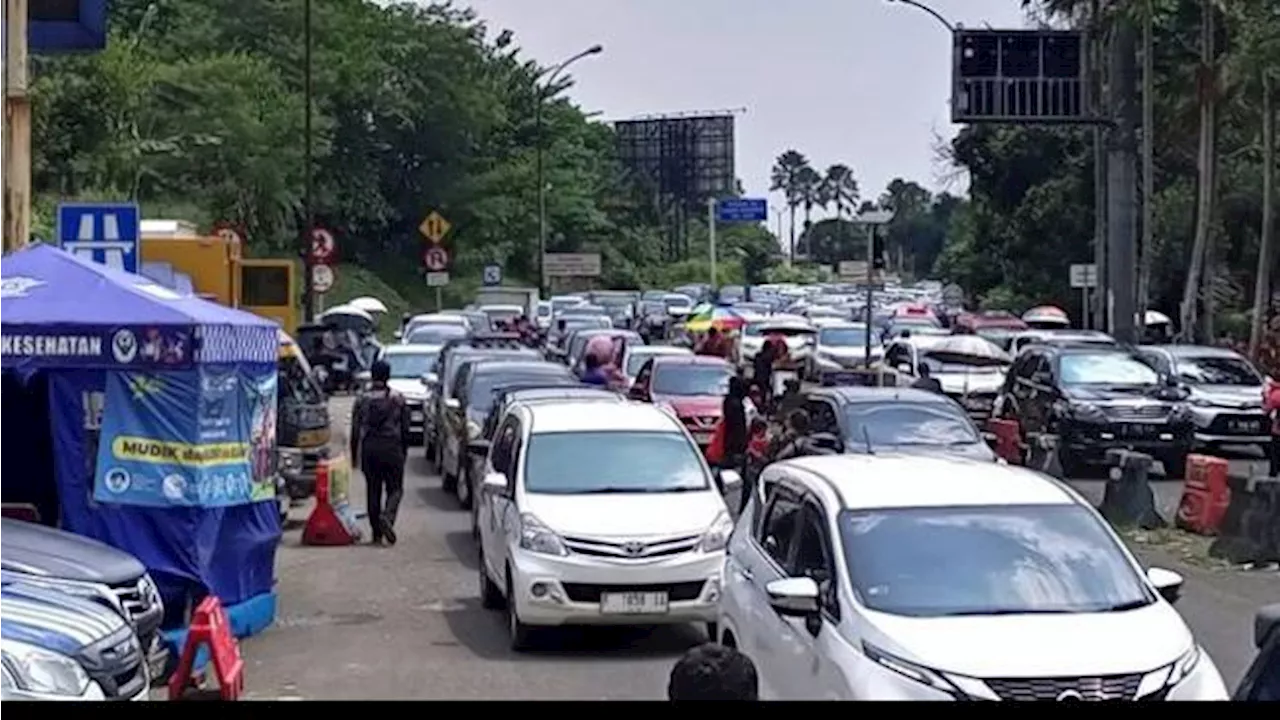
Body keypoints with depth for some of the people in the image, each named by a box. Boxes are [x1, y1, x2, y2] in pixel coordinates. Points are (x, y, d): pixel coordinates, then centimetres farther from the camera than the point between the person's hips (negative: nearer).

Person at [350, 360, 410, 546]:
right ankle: (387, 516, -23)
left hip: (369, 449, 1)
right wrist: (404, 451, 15)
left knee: (373, 491, 8)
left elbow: (355, 430, 4)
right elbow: (405, 428, 4)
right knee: (395, 489, 6)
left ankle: (377, 534, 8)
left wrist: (354, 455, 11)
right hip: (392, 448, -1)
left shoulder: (362, 399, 3)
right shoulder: (398, 398, 1)